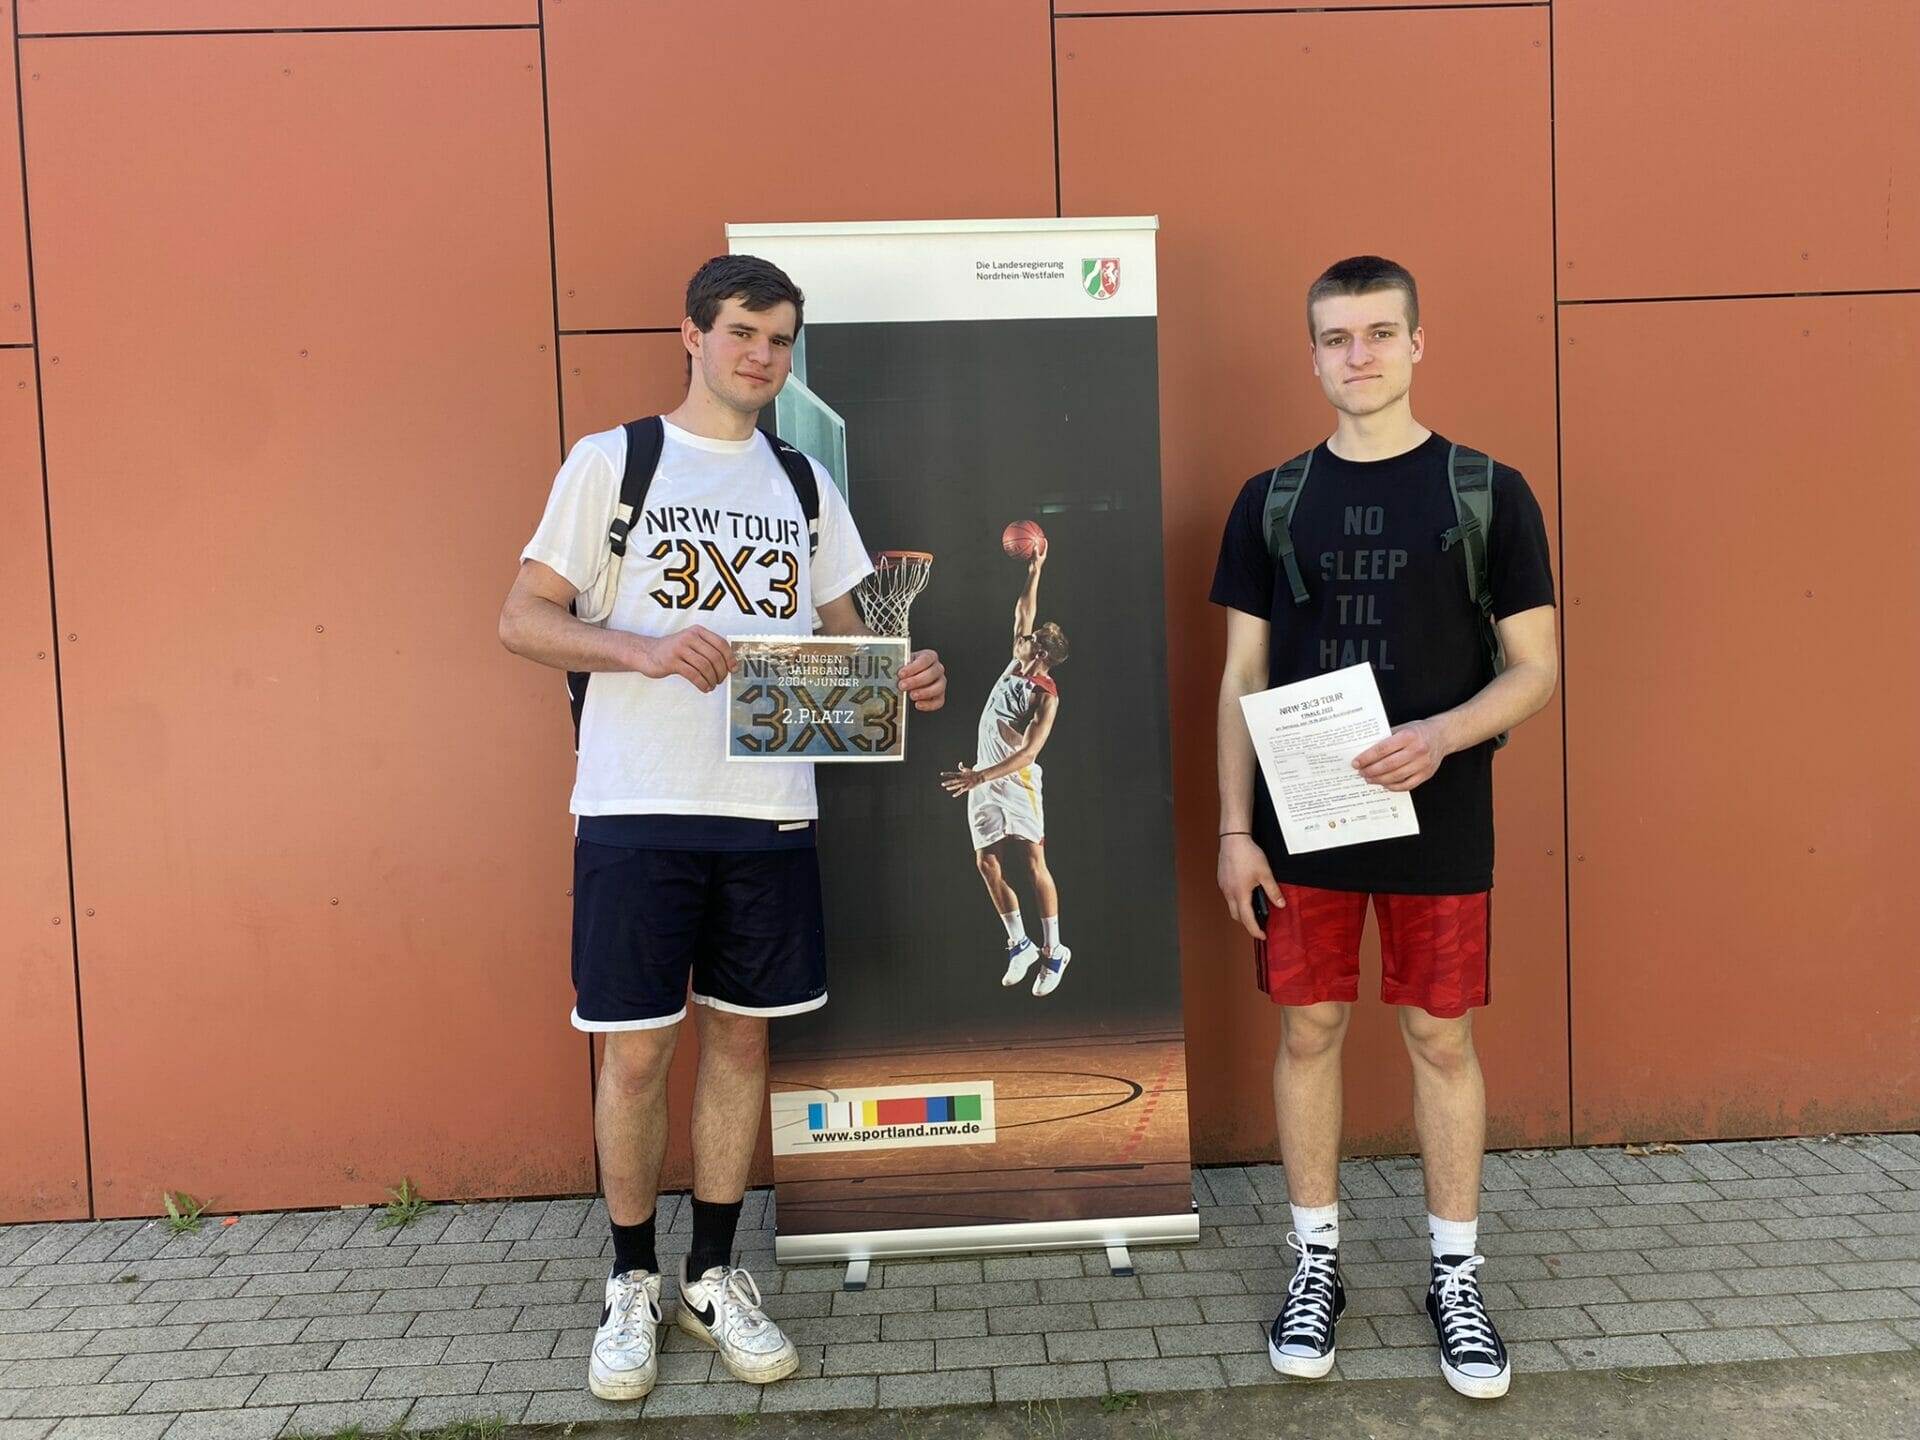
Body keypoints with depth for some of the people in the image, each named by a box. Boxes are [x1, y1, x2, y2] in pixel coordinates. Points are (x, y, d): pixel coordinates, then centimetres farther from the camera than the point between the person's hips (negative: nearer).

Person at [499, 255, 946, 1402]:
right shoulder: (612, 460, 2)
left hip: (770, 811, 4)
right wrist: (646, 650, -19)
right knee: (637, 1050, 3)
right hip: (638, 810, -3)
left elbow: (847, 634, 17)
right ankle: (633, 1282, 25)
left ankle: (716, 1275, 27)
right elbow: (522, 619, -2)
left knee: (741, 1038, 10)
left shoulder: (805, 483, 14)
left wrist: (905, 677, -5)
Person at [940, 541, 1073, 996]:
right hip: (983, 779, 8)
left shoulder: (1046, 695, -13)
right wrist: (1034, 571, 17)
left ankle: (1053, 951, 1)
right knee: (988, 863, 5)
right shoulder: (1016, 665, 7)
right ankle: (1020, 945, 16)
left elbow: (1030, 750, -22)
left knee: (1034, 863, -7)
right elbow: (1024, 613, 20)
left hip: (1016, 781, -8)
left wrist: (979, 776, -30)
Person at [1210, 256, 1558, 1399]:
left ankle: (1458, 1276, 27)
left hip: (1438, 826, -1)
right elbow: (1242, 680, 5)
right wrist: (1234, 830, -1)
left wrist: (1442, 735, -20)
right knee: (1310, 1029, 9)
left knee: (1441, 1040, 8)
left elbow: (1536, 668, -1)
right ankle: (1317, 1262, 27)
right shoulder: (1271, 502, 4)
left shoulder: (1489, 493, -1)